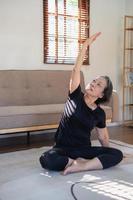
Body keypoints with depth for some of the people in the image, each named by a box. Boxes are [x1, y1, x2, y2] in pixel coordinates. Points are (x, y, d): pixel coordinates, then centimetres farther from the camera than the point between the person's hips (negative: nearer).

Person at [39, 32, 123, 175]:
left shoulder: (99, 113, 2)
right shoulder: (76, 96, -2)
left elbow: (103, 137, 14)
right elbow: (76, 70, -13)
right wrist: (86, 45, -18)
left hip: (84, 150, 3)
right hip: (63, 149, -2)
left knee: (117, 154, -21)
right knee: (46, 160, -36)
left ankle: (80, 166, -27)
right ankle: (81, 162, -17)